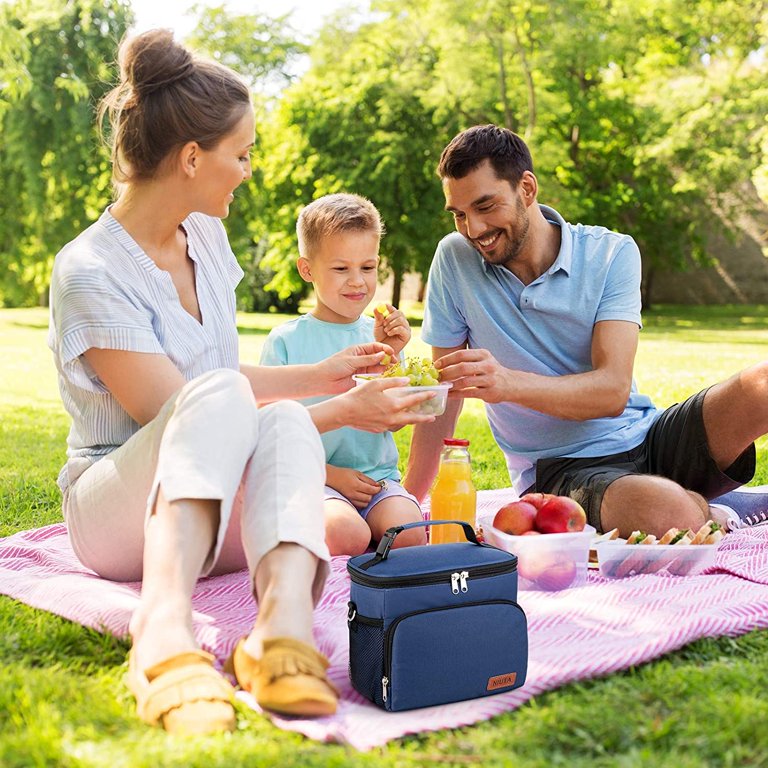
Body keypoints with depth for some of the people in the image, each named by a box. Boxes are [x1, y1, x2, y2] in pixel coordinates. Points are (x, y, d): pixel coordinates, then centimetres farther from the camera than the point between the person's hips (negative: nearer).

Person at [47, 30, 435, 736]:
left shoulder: (205, 236, 7)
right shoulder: (89, 273, -16)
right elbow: (187, 407, -19)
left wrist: (322, 375, 20)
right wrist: (342, 412, -14)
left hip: (221, 509, 6)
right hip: (119, 512, -5)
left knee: (284, 421, -29)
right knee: (221, 395, -35)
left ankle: (284, 622, -52)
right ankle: (165, 621, -54)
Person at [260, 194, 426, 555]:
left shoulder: (379, 334, 9)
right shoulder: (285, 341, -1)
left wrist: (389, 356, -10)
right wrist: (330, 474, -12)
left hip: (378, 476, 3)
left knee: (408, 533, -26)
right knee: (347, 535, -32)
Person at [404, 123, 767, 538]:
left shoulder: (612, 254, -4)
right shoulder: (455, 258, -1)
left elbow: (613, 390, -15)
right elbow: (446, 390, 5)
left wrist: (508, 383, -32)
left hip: (644, 438, 1)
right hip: (557, 468, -1)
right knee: (670, 515, -34)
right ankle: (710, 513, -2)